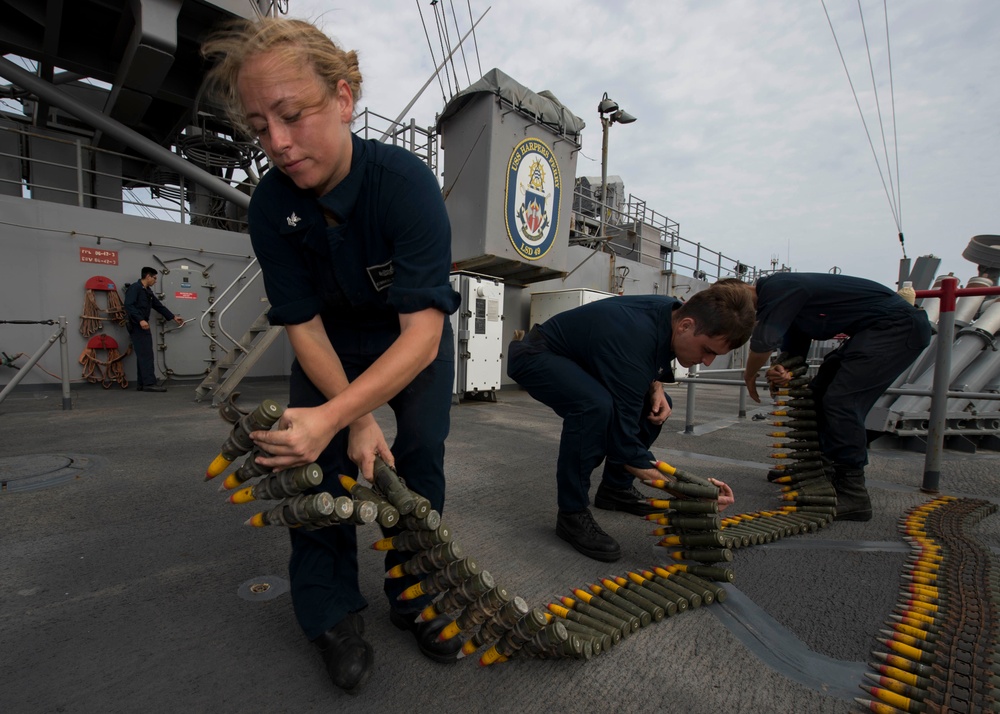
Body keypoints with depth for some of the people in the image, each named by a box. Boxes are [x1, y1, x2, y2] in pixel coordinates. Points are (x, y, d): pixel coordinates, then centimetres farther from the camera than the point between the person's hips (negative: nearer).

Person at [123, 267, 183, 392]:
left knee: (144, 355, 8)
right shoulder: (134, 288, -9)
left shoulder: (148, 291, 19)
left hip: (144, 327, 9)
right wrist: (140, 320, -28)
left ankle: (142, 384, 11)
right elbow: (129, 306, -20)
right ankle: (149, 383, -15)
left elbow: (158, 306, 26)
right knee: (146, 355, -13)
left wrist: (173, 317, 29)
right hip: (137, 327, -9)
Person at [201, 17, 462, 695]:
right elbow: (304, 327, -18)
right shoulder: (271, 206, -20)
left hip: (415, 343, -2)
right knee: (318, 458, -10)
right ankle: (332, 609, 11)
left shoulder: (406, 180, -31)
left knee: (420, 454, -10)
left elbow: (421, 332, -38)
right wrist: (359, 420, -25)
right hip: (334, 346, 3)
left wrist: (334, 414, -46)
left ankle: (414, 595, 13)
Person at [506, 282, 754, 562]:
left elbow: (652, 361, 13)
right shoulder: (633, 341, -36)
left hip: (582, 357, 9)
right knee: (596, 405, -36)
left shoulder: (673, 311, -11)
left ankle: (616, 487, 17)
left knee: (653, 405, 4)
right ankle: (572, 513, -18)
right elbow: (624, 444, -31)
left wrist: (655, 387, -7)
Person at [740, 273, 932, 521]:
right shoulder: (786, 304, 13)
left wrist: (750, 376, -4)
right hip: (875, 331, 11)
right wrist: (781, 372, -10)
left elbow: (764, 342, -23)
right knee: (820, 392, 11)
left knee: (841, 400, -17)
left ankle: (852, 497, -10)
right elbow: (793, 354, 12)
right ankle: (825, 473, 20)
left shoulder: (776, 288, -18)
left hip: (897, 326, -11)